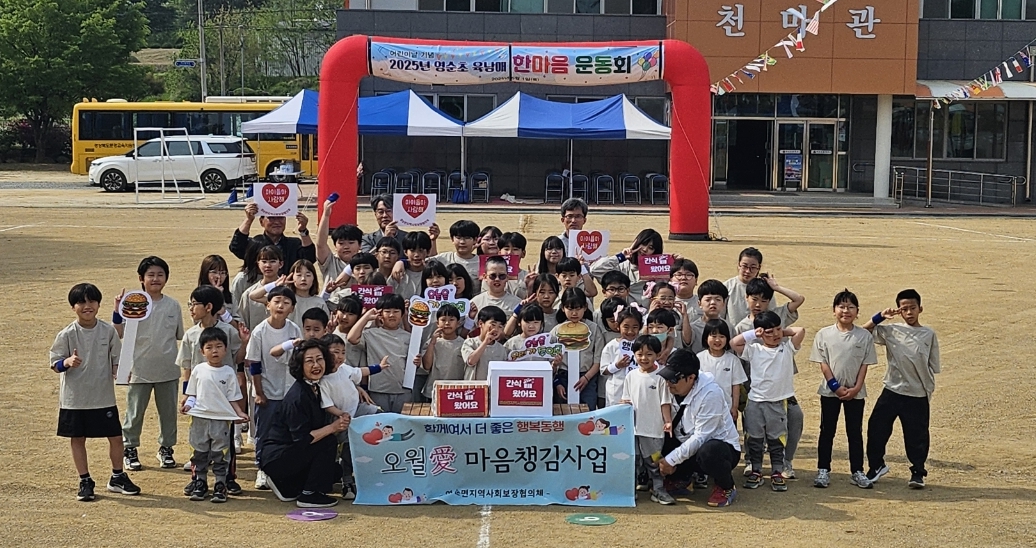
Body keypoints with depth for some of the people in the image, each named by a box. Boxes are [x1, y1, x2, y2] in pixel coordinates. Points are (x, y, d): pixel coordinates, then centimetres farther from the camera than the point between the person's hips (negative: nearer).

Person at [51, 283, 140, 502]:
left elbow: (116, 359, 5)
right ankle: (85, 482, 23)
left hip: (104, 396, 1)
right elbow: (54, 363, -6)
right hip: (74, 398, -1)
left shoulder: (108, 331, -3)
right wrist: (67, 362, -27)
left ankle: (118, 477, 26)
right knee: (78, 439, 9)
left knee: (116, 436, 7)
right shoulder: (67, 335, -8)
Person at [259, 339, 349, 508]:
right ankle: (308, 495, -12)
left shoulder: (314, 388, 6)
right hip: (275, 458, -9)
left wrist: (340, 425, -7)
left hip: (290, 453, 9)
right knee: (328, 443, -21)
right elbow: (302, 439, -27)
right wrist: (333, 427, -24)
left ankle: (287, 487, 16)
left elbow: (316, 430, 9)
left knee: (335, 470, 10)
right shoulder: (298, 397, -23)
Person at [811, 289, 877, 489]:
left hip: (855, 392, 1)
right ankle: (823, 471, 13)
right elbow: (823, 364, -4)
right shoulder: (824, 335, -3)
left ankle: (857, 472, 15)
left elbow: (865, 365, -1)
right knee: (827, 431, 6)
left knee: (855, 432, 8)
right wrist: (836, 386, -12)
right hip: (830, 391, 0)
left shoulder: (864, 336, -1)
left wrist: (856, 388, -10)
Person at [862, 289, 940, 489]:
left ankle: (918, 472, 21)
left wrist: (928, 392, 2)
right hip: (892, 391, 1)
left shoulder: (929, 335, 2)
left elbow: (933, 367, 6)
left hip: (918, 396, -1)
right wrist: (880, 317, -12)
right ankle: (876, 465, 23)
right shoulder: (891, 331, 1)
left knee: (917, 435, 4)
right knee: (876, 428, 3)